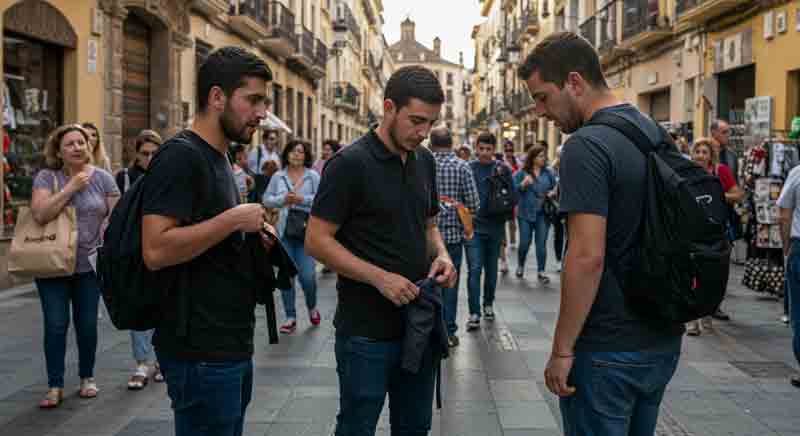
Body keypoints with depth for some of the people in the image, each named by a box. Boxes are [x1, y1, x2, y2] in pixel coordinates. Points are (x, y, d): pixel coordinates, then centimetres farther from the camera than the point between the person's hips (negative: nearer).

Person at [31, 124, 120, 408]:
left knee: (87, 324, 9)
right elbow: (40, 215, -16)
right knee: (55, 325, 0)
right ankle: (55, 386, 10)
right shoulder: (46, 177, -2)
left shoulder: (102, 178, 2)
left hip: (89, 265, 1)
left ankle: (87, 377, 26)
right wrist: (72, 186, -17)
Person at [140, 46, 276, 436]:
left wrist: (251, 235, 6)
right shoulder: (180, 155, -16)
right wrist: (234, 219, -20)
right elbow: (156, 251, -26)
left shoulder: (218, 158, 14)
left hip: (231, 345, 10)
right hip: (201, 352, -10)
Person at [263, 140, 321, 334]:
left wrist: (302, 199, -17)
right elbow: (266, 199, 6)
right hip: (284, 230, 3)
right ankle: (290, 317, 16)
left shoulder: (313, 176, 1)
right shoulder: (278, 176, 8)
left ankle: (312, 307, 23)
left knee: (307, 276, -7)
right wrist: (282, 199, -11)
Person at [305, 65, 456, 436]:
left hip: (419, 321, 7)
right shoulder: (350, 163, -13)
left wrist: (441, 255, -3)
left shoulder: (425, 161, 8)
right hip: (366, 329, -6)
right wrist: (380, 277, -23)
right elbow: (317, 240, -14)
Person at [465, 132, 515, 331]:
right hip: (474, 226, -2)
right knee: (474, 269, -8)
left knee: (491, 269, 14)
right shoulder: (468, 169, 1)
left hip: (495, 227, 2)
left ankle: (488, 304, 32)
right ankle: (474, 313, -6)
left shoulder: (503, 169, 3)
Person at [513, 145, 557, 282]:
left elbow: (555, 187, 16)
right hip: (526, 213, -2)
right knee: (524, 242, 3)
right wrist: (523, 184, -21)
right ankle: (520, 266, 28)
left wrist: (553, 192, -5)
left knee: (541, 243, 2)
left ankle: (541, 271, 10)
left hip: (543, 213, 2)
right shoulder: (521, 172, -1)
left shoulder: (548, 172, 6)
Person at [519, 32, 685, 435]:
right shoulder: (656, 132, 8)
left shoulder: (586, 146, -19)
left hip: (608, 350, -8)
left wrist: (562, 349, -16)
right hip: (664, 339, 9)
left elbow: (587, 257, -25)